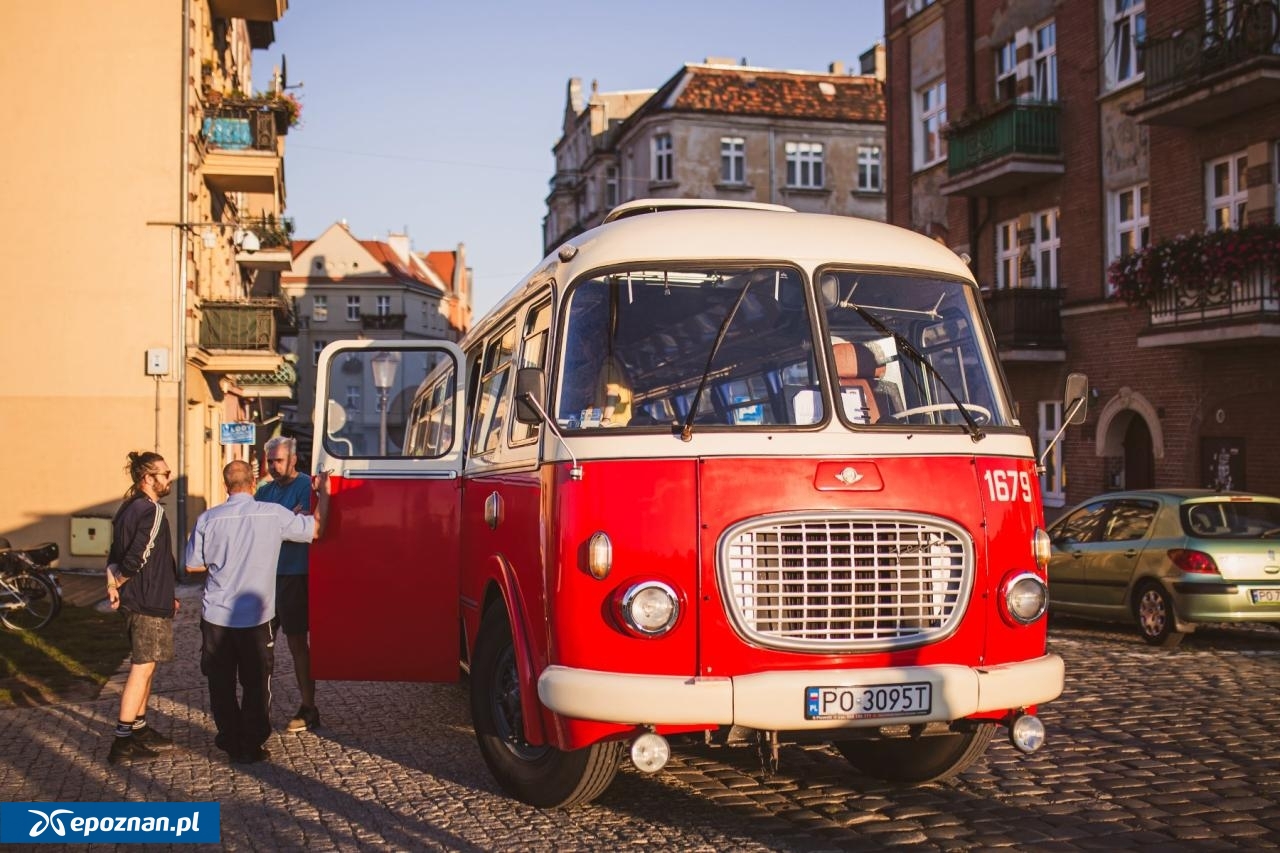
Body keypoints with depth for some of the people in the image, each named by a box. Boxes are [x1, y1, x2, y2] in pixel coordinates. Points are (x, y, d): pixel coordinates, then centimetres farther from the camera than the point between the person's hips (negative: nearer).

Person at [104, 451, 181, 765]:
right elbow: (137, 558, -25)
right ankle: (123, 743, -3)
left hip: (134, 599, 10)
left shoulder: (127, 508, 10)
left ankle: (139, 730, 27)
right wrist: (117, 584, -8)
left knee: (143, 666, 18)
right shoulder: (152, 511, -18)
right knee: (143, 668, -5)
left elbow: (115, 556, 12)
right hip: (150, 602, -10)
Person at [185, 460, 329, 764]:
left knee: (221, 683, 16)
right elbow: (316, 529, 1)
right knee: (256, 683, 11)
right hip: (255, 616, -1)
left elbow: (193, 565, 1)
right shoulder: (274, 514, -10)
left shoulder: (208, 519, -7)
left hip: (216, 616, 1)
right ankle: (251, 745, 14)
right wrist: (323, 493, 14)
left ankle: (230, 741, 25)